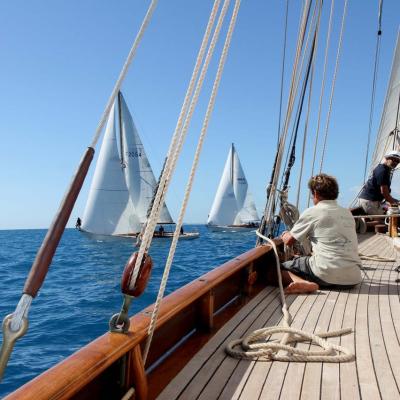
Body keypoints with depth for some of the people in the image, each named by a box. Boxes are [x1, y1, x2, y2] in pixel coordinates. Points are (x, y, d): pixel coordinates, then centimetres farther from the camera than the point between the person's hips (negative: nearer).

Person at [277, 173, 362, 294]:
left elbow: (288, 240, 8)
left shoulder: (312, 212, 0)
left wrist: (285, 234, 31)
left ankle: (302, 284, -19)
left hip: (327, 274, -6)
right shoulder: (347, 213, 17)